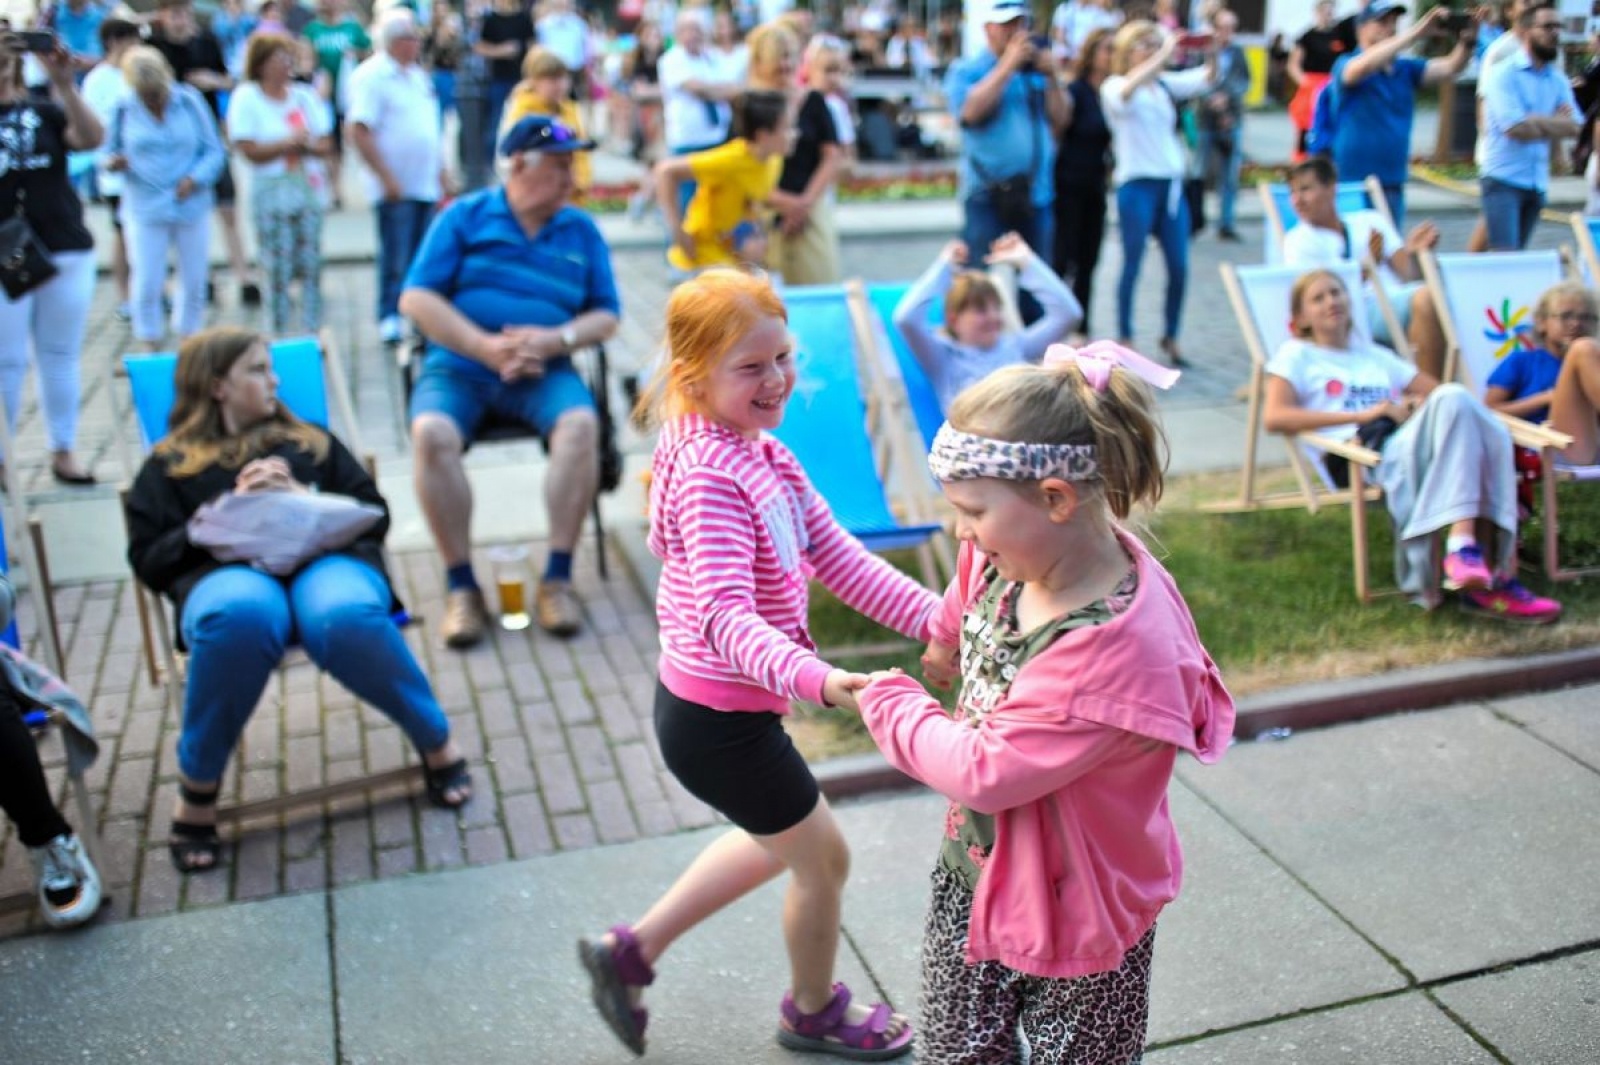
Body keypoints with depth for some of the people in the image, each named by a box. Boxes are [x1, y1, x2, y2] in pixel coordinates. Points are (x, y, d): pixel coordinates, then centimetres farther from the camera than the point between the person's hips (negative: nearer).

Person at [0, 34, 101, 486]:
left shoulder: (44, 112, 8)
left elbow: (91, 139, -10)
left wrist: (65, 85, -19)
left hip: (67, 252, 2)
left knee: (60, 357, 8)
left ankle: (63, 452, 17)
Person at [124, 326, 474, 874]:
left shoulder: (310, 442, 30)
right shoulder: (169, 465, 25)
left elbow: (374, 515, 20)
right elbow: (149, 561, 12)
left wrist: (301, 499, 4)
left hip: (327, 560, 1)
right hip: (227, 570, -1)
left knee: (348, 617, -39)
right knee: (240, 616, -42)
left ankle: (438, 744, -14)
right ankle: (196, 786, -20)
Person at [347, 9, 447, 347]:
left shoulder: (418, 75, 16)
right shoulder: (370, 76, -10)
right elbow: (359, 132, -16)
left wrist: (442, 174, 17)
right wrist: (387, 180, -19)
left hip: (427, 185, 7)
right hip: (396, 188, -7)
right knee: (396, 258, -5)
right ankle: (390, 319, 4)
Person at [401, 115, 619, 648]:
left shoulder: (581, 231, 13)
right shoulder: (464, 217, 6)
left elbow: (605, 315, 9)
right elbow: (416, 298, -2)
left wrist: (555, 340, -12)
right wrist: (487, 347, -13)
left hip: (542, 372, 1)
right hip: (458, 365, -1)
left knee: (581, 424, -30)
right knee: (432, 433, -31)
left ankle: (557, 579, -23)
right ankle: (461, 587, -22)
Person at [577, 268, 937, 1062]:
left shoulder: (763, 454, 3)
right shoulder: (710, 476, -27)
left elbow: (837, 557, 1)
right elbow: (727, 618, -38)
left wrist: (933, 617, -9)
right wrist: (817, 681, -52)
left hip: (709, 706, 9)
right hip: (719, 721, -9)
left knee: (777, 840, 30)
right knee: (824, 856, 13)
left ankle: (631, 952, 39)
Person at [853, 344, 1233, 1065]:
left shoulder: (1119, 645, -36)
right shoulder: (1011, 555, -13)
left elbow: (987, 773, -30)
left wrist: (888, 702, -15)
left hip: (1074, 917, -7)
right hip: (973, 874, 7)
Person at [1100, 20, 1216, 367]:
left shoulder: (1165, 84, 13)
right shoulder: (1114, 87, -3)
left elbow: (1207, 78, 9)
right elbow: (1128, 90, -26)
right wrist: (1165, 53, -26)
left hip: (1171, 184, 5)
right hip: (1137, 185, -5)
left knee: (1179, 267, 4)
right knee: (1133, 265, -1)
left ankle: (1170, 337, 18)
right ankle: (1125, 339, 10)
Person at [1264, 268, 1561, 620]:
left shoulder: (1375, 355, 38)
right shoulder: (1297, 354, 19)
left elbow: (1437, 389, 33)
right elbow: (1274, 417, -1)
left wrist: (1425, 405, 7)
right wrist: (1363, 414, -5)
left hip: (1409, 442, 5)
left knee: (1491, 431, -29)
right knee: (1454, 399, -32)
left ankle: (1495, 575, -36)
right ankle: (1462, 543, -47)